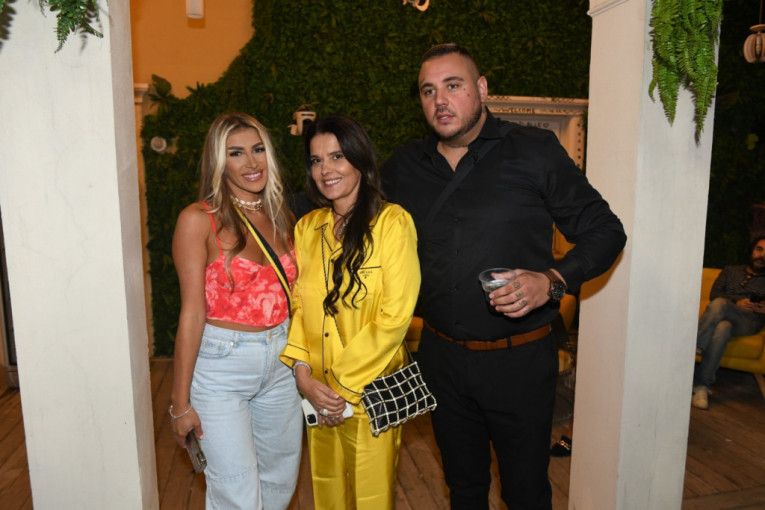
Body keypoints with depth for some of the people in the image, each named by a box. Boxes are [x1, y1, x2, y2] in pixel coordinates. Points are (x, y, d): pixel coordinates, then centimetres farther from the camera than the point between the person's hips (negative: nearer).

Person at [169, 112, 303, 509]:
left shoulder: (280, 217, 6)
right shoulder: (199, 219, -10)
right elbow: (193, 312, -12)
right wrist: (181, 402, -8)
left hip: (280, 360, 6)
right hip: (221, 363, -5)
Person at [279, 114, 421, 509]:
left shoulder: (391, 221, -12)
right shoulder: (307, 227, 6)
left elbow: (395, 316, -16)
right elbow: (298, 304, 6)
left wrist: (343, 384, -14)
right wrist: (303, 373, -7)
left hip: (369, 390, -5)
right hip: (317, 393, 5)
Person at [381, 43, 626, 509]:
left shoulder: (535, 152, -7)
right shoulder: (405, 167, 4)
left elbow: (605, 231, -5)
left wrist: (551, 282, -20)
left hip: (519, 360, -3)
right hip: (442, 357, 3)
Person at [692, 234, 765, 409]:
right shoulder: (730, 271, 28)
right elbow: (714, 293, 11)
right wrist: (737, 303, -7)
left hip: (749, 323, -2)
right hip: (722, 317, 2)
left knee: (719, 304, -36)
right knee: (722, 328, -38)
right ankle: (702, 385, -41)